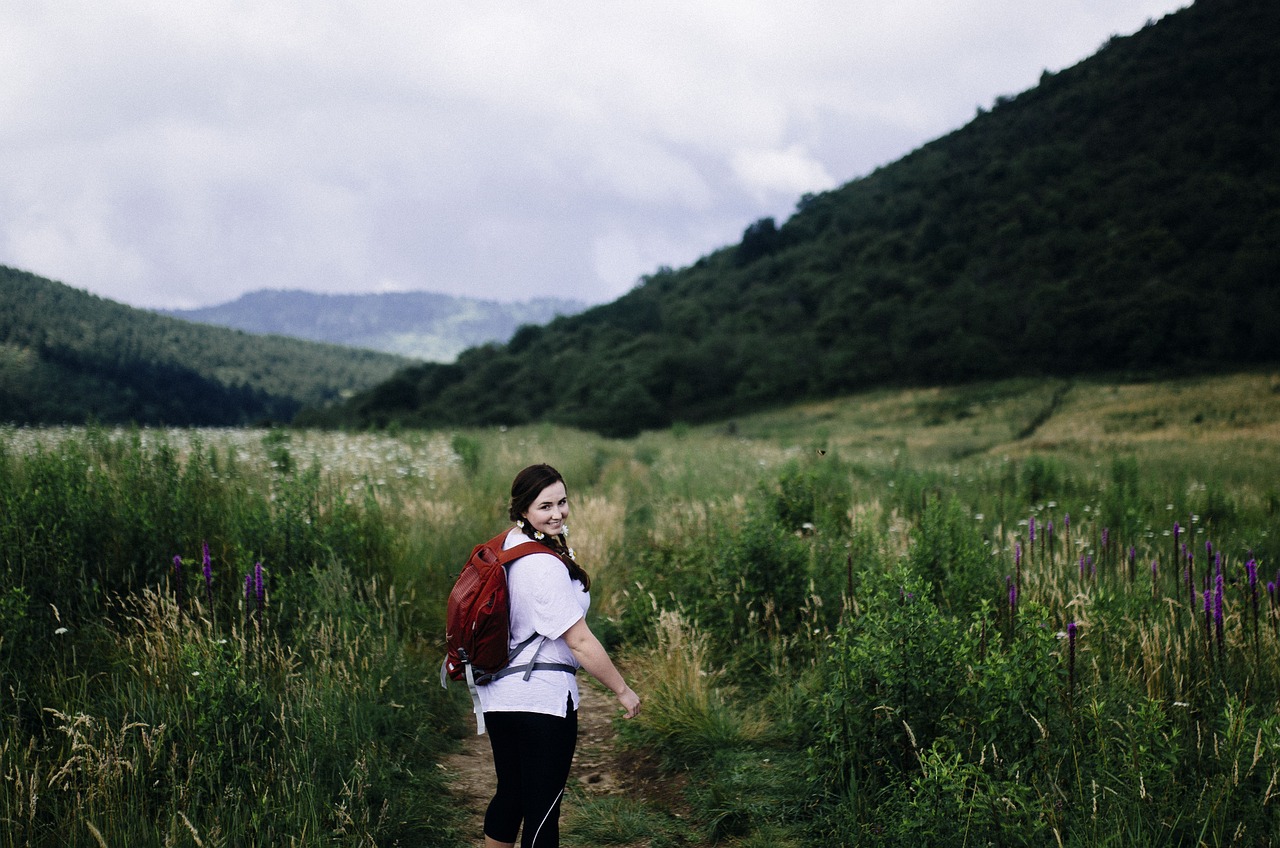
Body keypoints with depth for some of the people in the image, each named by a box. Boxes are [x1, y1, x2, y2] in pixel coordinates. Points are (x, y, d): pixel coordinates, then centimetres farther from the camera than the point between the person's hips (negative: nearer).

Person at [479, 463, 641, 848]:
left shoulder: (508, 544, 4)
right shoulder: (545, 566, -23)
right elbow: (579, 641, -21)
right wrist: (623, 690, -12)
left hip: (497, 696, 9)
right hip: (543, 697, -8)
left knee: (509, 793, 21)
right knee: (543, 806, 1)